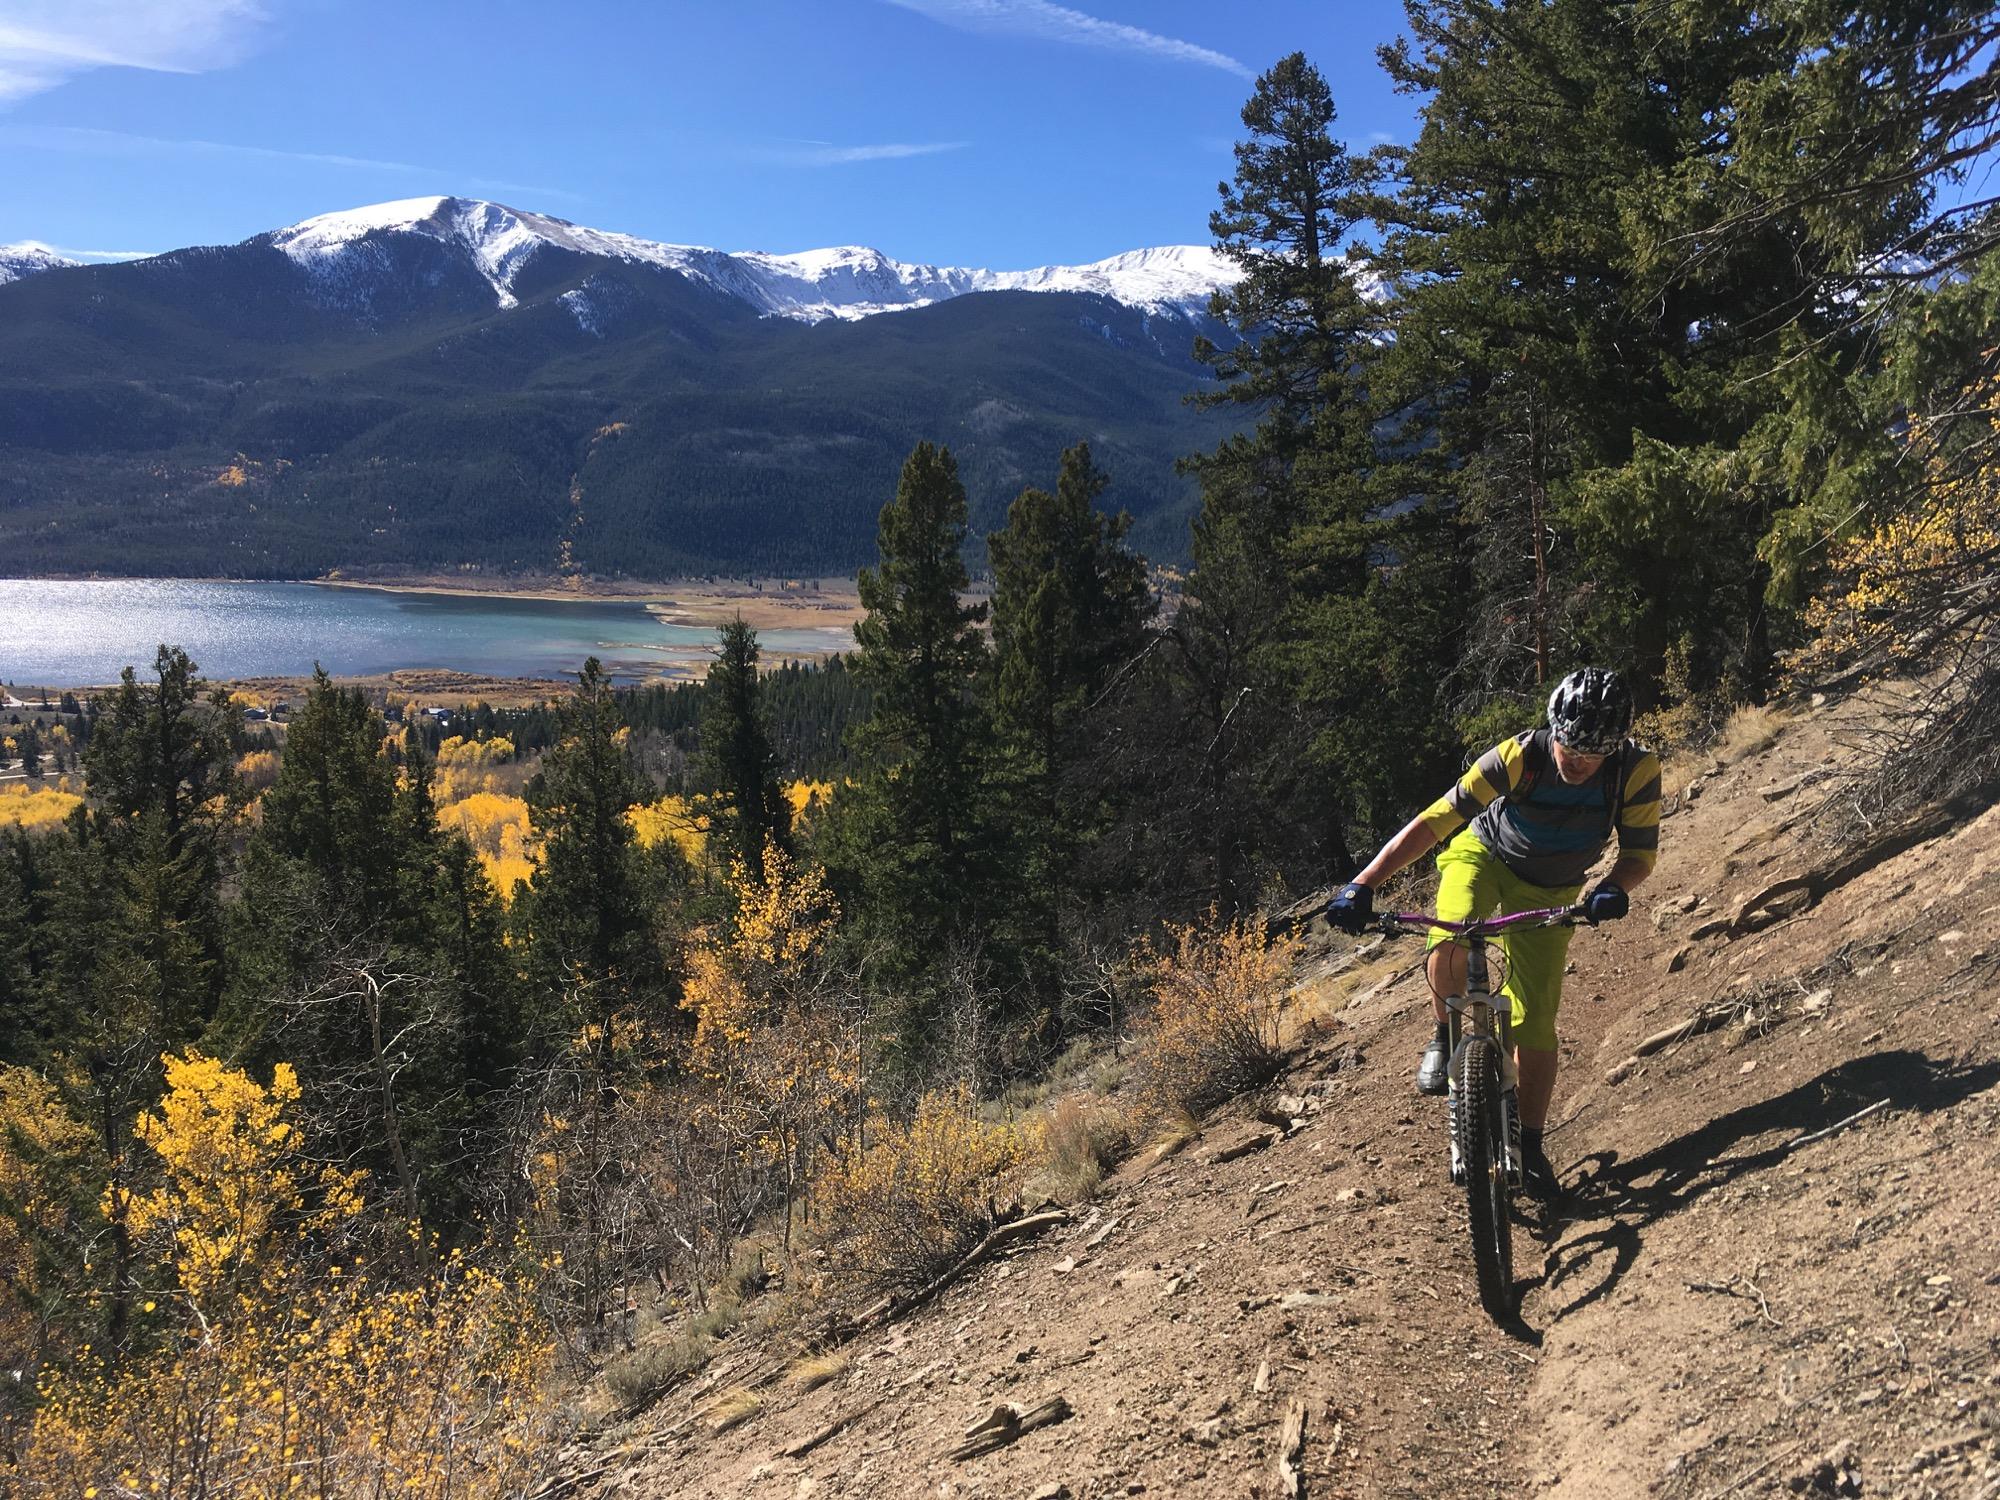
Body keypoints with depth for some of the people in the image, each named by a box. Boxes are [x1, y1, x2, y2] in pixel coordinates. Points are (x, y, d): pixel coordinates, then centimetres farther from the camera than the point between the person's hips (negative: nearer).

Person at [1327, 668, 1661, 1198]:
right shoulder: (1519, 757, -32)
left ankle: (1531, 1146, 12)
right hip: (1482, 855, -2)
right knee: (1450, 945, -34)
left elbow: (1641, 850, -16)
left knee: (1536, 1020, -5)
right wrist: (1362, 884, -41)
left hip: (1549, 892, 2)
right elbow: (1433, 822, -33)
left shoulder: (1637, 770, -25)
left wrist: (1615, 888, -40)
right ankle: (1444, 1035, -4)